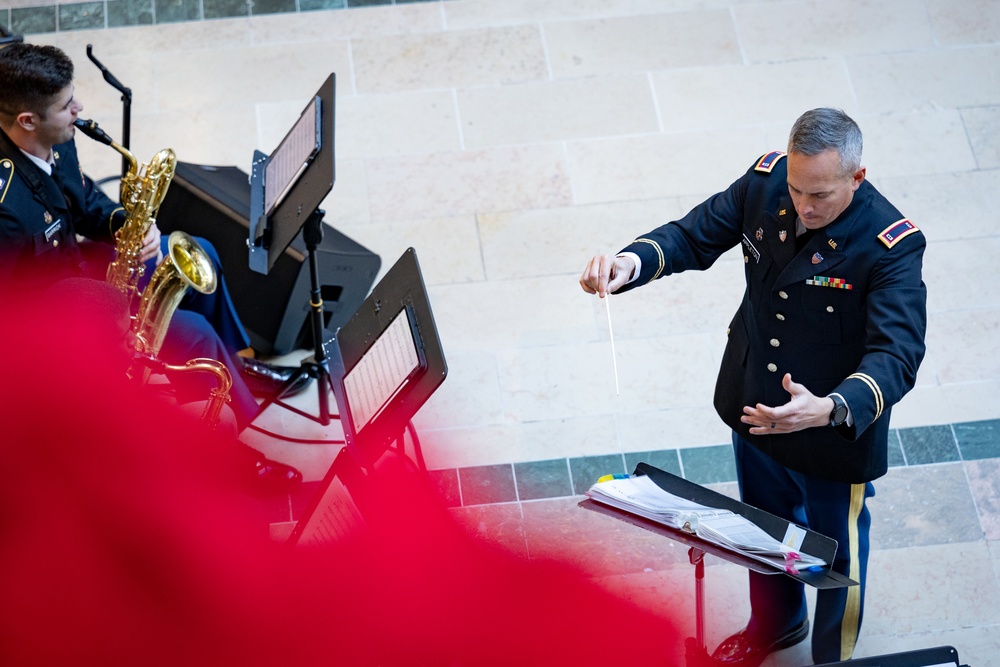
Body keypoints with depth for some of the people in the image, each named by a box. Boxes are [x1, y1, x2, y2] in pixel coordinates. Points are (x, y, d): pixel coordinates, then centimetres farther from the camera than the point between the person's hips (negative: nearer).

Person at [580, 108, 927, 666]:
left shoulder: (891, 245, -32)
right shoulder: (767, 182, -17)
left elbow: (897, 356, -38)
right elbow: (695, 236, -6)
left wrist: (829, 409, -56)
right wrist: (631, 263, -28)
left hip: (837, 435, -5)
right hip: (755, 410, 5)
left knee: (835, 555, 21)